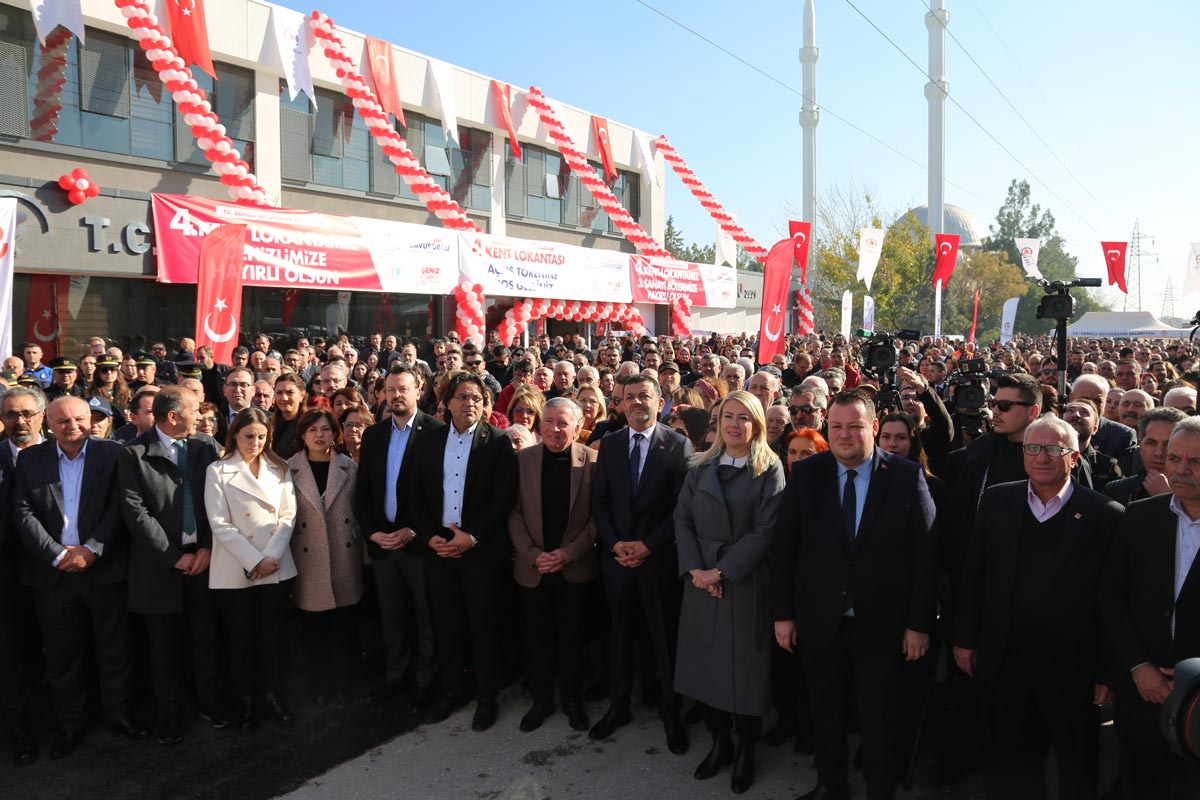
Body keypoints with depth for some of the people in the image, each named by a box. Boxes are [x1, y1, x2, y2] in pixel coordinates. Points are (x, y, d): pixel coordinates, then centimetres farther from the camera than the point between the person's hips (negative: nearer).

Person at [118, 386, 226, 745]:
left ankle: (210, 702, 28)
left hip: (203, 556, 2)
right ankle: (169, 714, 27)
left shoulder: (206, 446, 2)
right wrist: (173, 557, -12)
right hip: (160, 563, -2)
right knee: (165, 645, 11)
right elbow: (135, 511, -11)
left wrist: (207, 547, -8)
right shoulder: (134, 454, -7)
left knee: (206, 637, 11)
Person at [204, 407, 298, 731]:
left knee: (272, 633, 9)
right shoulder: (218, 471, -3)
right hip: (236, 571, -3)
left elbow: (287, 516, 3)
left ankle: (272, 693, 24)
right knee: (242, 636, 7)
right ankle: (244, 699, 23)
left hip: (276, 567, 3)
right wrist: (254, 561, -14)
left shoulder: (279, 469, 8)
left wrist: (271, 557, -10)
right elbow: (220, 525, -10)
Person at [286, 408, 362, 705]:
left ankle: (341, 687, 23)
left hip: (345, 559, 1)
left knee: (343, 628, 8)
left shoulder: (350, 467, 3)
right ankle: (321, 689, 23)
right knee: (315, 629, 8)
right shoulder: (289, 470, 0)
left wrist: (364, 552, 2)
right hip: (309, 561, -1)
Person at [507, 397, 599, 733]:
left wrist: (569, 553, -13)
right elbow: (514, 513, 0)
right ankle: (541, 699, 30)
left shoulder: (592, 461, -7)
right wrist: (532, 554, -9)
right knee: (537, 637, 12)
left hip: (576, 567, -1)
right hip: (533, 567, 2)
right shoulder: (523, 459, -2)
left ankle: (572, 700, 30)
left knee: (572, 637, 12)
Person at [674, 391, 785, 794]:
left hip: (746, 582, -3)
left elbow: (765, 530, -11)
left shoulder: (770, 470, -4)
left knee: (745, 667, 5)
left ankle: (745, 750, 24)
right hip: (701, 580, 3)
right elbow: (682, 519, 2)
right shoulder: (700, 467, 7)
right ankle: (720, 742, 28)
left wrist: (722, 571, -16)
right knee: (708, 663, 10)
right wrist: (695, 569, -11)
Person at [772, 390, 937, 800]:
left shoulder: (908, 476, -9)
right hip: (819, 620, 2)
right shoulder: (805, 473, -5)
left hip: (880, 623, -2)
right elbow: (783, 549, -1)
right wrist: (783, 613, -1)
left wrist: (920, 623, -6)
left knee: (878, 719, 13)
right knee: (825, 712, 19)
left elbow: (925, 556, -6)